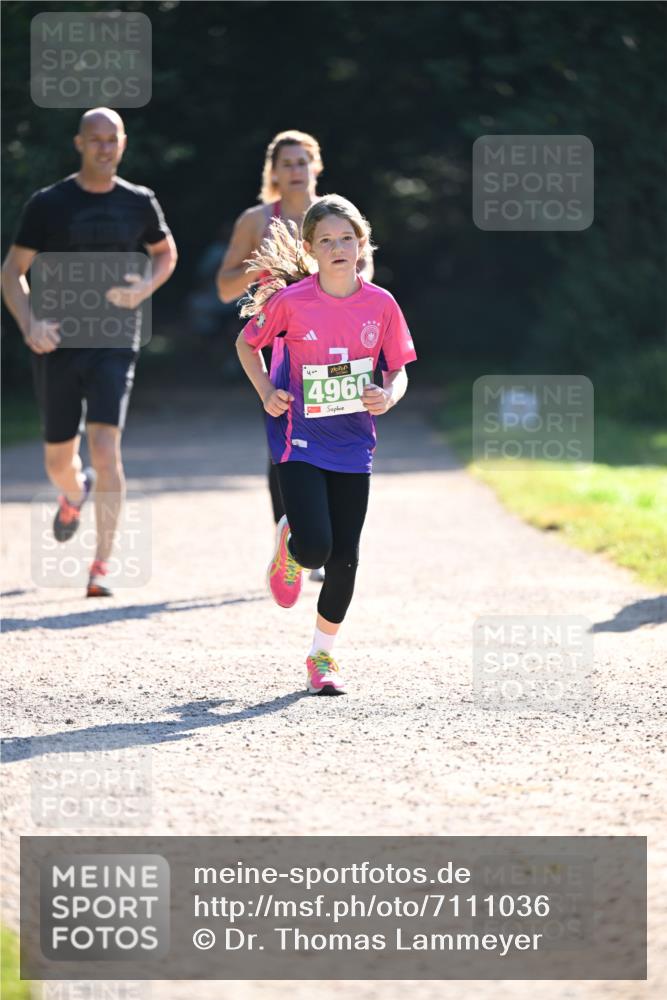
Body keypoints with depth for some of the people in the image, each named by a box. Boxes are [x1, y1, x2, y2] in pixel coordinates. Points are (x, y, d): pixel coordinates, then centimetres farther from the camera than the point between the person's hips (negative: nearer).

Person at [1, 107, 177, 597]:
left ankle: (102, 565, -13)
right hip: (58, 344, 1)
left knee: (106, 447, -17)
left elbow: (166, 253, 21)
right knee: (59, 460, 10)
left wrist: (146, 287, -1)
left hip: (115, 342, -1)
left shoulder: (140, 203, 3)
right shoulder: (48, 203, -2)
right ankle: (75, 494, 49)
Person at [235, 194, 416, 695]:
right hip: (300, 442, -3)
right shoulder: (291, 301, -10)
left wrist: (389, 395, -16)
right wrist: (266, 391, -7)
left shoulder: (381, 304, -3)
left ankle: (323, 655, 22)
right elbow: (247, 343, 7)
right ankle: (288, 543, 21)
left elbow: (398, 370, 6)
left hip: (353, 446, 3)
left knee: (344, 559, 3)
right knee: (314, 547, -17)